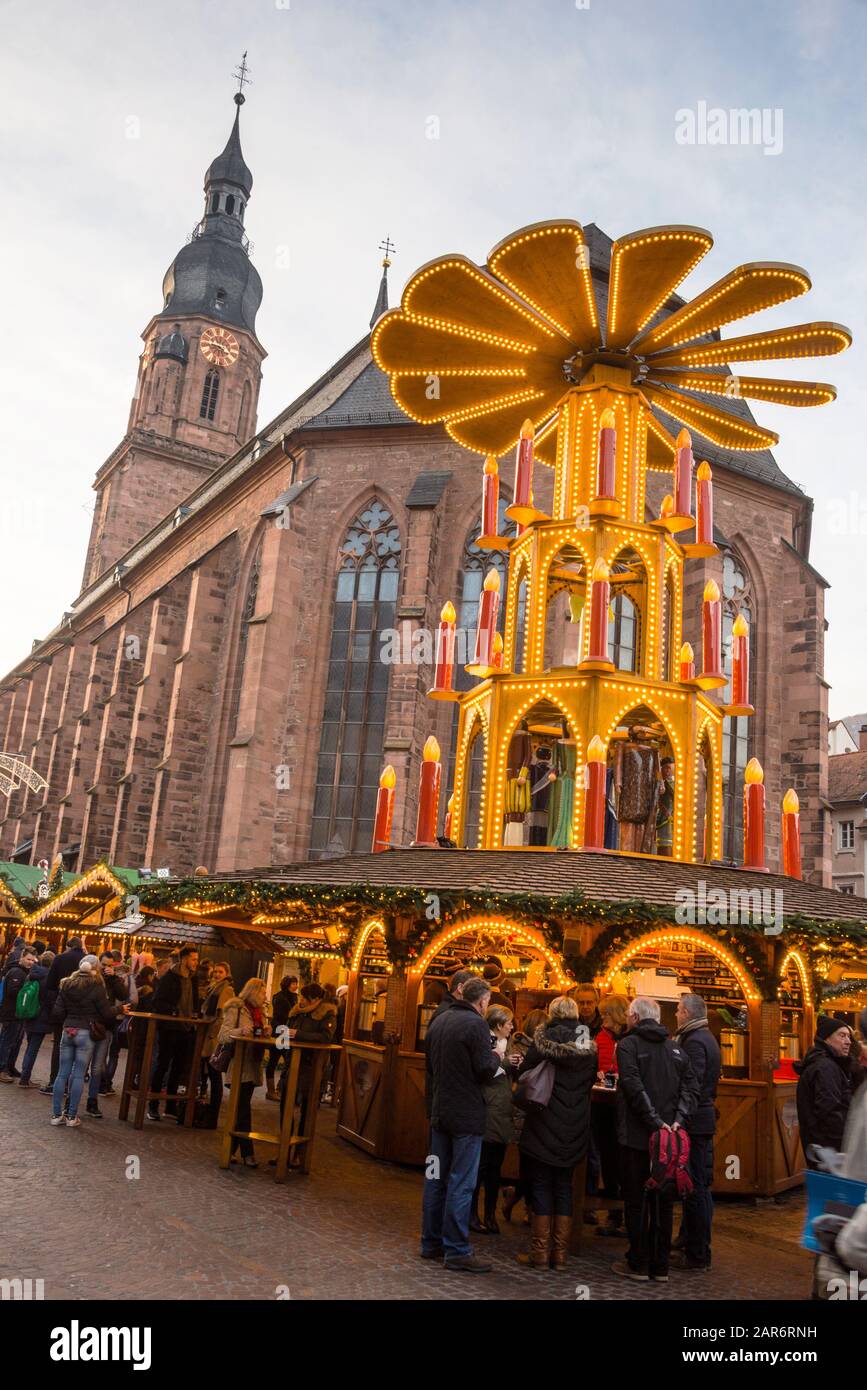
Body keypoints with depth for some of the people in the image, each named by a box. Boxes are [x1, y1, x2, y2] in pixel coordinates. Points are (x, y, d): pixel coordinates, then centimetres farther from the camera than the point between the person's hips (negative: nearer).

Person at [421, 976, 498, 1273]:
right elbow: (486, 1071, -19)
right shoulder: (475, 1024, -16)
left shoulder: (438, 1020, 8)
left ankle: (431, 1242, 23)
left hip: (440, 1111, 8)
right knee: (461, 1183, -1)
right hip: (467, 1114, -8)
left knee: (436, 1178, 14)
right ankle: (456, 1251, 4)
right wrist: (495, 1057, 0)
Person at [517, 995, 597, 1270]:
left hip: (544, 1126, -4)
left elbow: (523, 1075, -8)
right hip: (575, 1130, 4)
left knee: (541, 1186, 6)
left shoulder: (544, 1039, -12)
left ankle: (540, 1253, 10)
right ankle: (560, 1253, 17)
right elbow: (591, 1080, 13)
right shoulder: (589, 1046, 1)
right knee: (564, 1187, 13)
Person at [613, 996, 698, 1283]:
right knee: (663, 1201, 12)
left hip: (636, 1135, -5)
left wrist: (655, 1121, -19)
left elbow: (634, 1087, -19)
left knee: (636, 1201, 5)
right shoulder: (675, 1049, 10)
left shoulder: (628, 1045, -6)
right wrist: (678, 1119, -8)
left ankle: (638, 1264, 11)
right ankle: (660, 1266, 17)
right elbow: (691, 1087, 1)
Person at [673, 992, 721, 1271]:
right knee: (701, 1187, 14)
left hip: (693, 1122, -10)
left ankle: (698, 1255, 5)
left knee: (695, 1188, -2)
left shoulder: (694, 1041, -17)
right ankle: (694, 1246, 23)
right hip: (705, 1117, 10)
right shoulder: (706, 1038, 13)